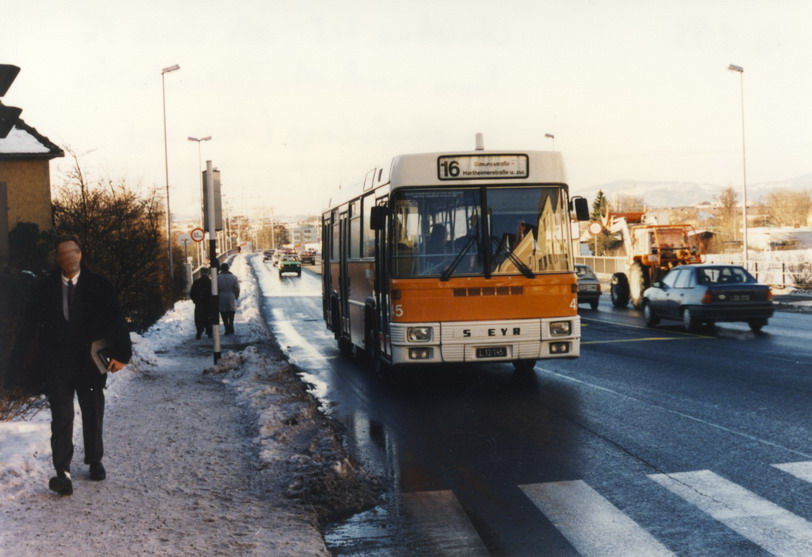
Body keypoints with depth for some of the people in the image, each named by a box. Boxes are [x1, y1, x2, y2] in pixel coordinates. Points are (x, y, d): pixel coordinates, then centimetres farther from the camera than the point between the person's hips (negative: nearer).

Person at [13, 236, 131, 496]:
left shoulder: (99, 285, -3)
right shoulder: (45, 287, 0)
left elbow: (116, 320, -5)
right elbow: (31, 324, 1)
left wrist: (121, 353, -11)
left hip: (91, 362, 1)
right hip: (56, 364, -1)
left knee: (93, 415, 14)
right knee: (62, 418, -9)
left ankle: (95, 461, 32)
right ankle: (62, 473, -11)